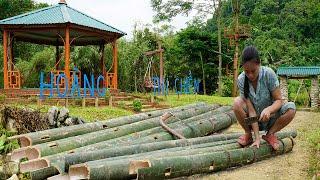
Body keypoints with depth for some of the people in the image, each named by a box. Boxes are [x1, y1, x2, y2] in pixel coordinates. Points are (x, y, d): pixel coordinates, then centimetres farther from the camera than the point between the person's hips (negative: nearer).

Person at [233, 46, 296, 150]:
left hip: (270, 117, 0)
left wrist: (268, 109, -40)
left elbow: (279, 100, -17)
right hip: (253, 119, 0)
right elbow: (251, 110, -22)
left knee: (291, 108, -28)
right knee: (237, 102, -28)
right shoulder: (241, 80, -19)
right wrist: (257, 138, -28)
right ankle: (248, 135, -6)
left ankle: (270, 134, -5)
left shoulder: (268, 74, -20)